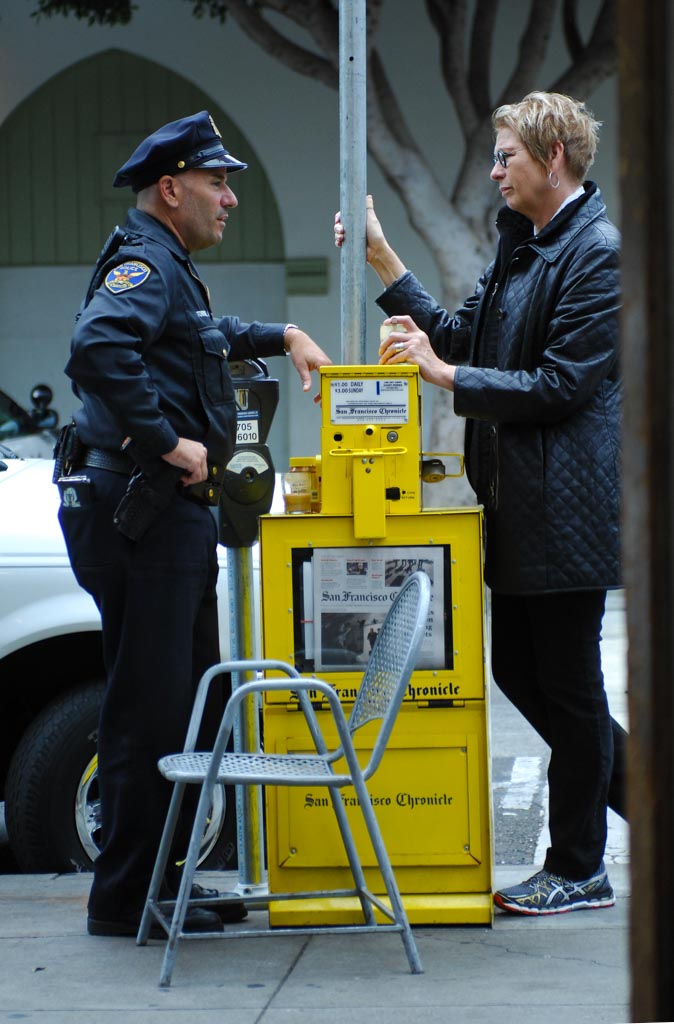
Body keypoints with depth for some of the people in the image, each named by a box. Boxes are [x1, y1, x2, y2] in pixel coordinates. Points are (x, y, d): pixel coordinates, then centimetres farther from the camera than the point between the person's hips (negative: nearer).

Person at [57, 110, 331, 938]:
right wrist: (171, 442, -27)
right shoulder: (142, 262, -11)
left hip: (169, 513, 11)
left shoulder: (172, 271, 22)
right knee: (148, 707, -7)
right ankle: (124, 896, 0)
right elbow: (99, 347, -32)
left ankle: (157, 878, 23)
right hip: (137, 510, -11)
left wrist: (281, 336, 36)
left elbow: (209, 336, 46)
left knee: (184, 702, 15)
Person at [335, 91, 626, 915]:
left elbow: (561, 385, -18)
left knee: (567, 684, 0)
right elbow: (461, 336, 16)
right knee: (518, 671, 13)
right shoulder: (519, 245, 15)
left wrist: (445, 375, -16)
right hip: (519, 506, 10)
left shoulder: (599, 253, -14)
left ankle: (578, 870, 12)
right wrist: (384, 261, 11)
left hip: (565, 507, -10)